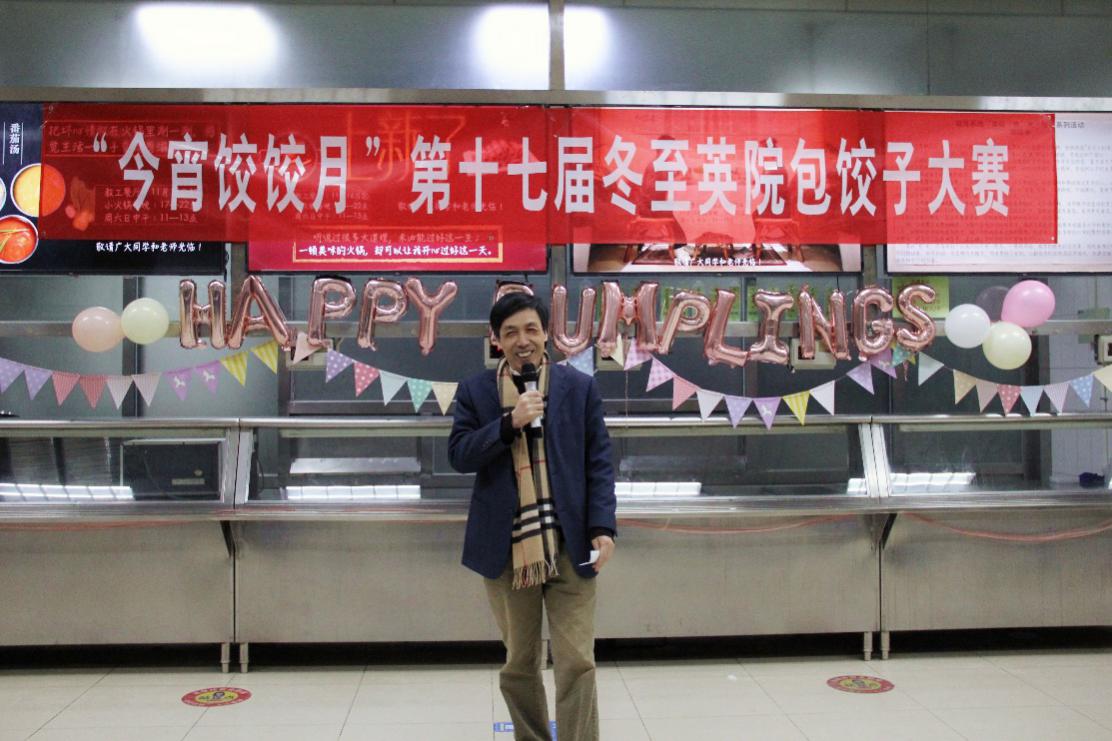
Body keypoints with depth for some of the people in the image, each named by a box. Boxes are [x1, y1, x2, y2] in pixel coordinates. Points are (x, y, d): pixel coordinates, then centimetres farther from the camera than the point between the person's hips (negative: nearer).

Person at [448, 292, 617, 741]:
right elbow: (459, 456, -3)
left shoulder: (580, 387, 4)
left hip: (569, 547, -1)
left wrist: (603, 527, -9)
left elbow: (599, 463, 2)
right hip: (507, 550, 1)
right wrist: (509, 423, -15)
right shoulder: (474, 392, 5)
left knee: (576, 663, -2)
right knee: (519, 664, 14)